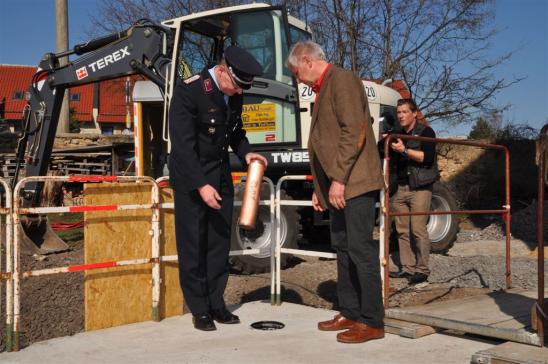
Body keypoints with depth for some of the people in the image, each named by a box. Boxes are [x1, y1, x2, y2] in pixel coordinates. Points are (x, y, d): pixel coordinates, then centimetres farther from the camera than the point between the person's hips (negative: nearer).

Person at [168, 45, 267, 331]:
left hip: (220, 176, 7)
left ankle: (216, 304, 19)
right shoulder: (189, 91, -19)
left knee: (219, 242, 9)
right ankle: (199, 309, 12)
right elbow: (182, 144, -22)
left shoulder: (233, 95, 1)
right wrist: (201, 185, -25)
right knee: (193, 244, 1)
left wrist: (245, 153, -4)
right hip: (190, 179, -6)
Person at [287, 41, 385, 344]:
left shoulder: (342, 80, -8)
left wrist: (338, 179, -20)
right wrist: (319, 187, 18)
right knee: (343, 248, 13)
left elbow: (354, 133, -18)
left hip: (354, 182, -10)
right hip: (337, 185, 10)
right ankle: (350, 313, 22)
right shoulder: (324, 89, 21)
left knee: (361, 249, -6)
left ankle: (372, 322, 1)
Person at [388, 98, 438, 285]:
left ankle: (422, 270, -2)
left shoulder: (425, 132, -1)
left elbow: (428, 157, -15)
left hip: (420, 187, -6)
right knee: (402, 230, 3)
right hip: (401, 188, 6)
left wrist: (405, 150, -19)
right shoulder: (398, 135, 19)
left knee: (418, 230, -10)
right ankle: (407, 268, 10)